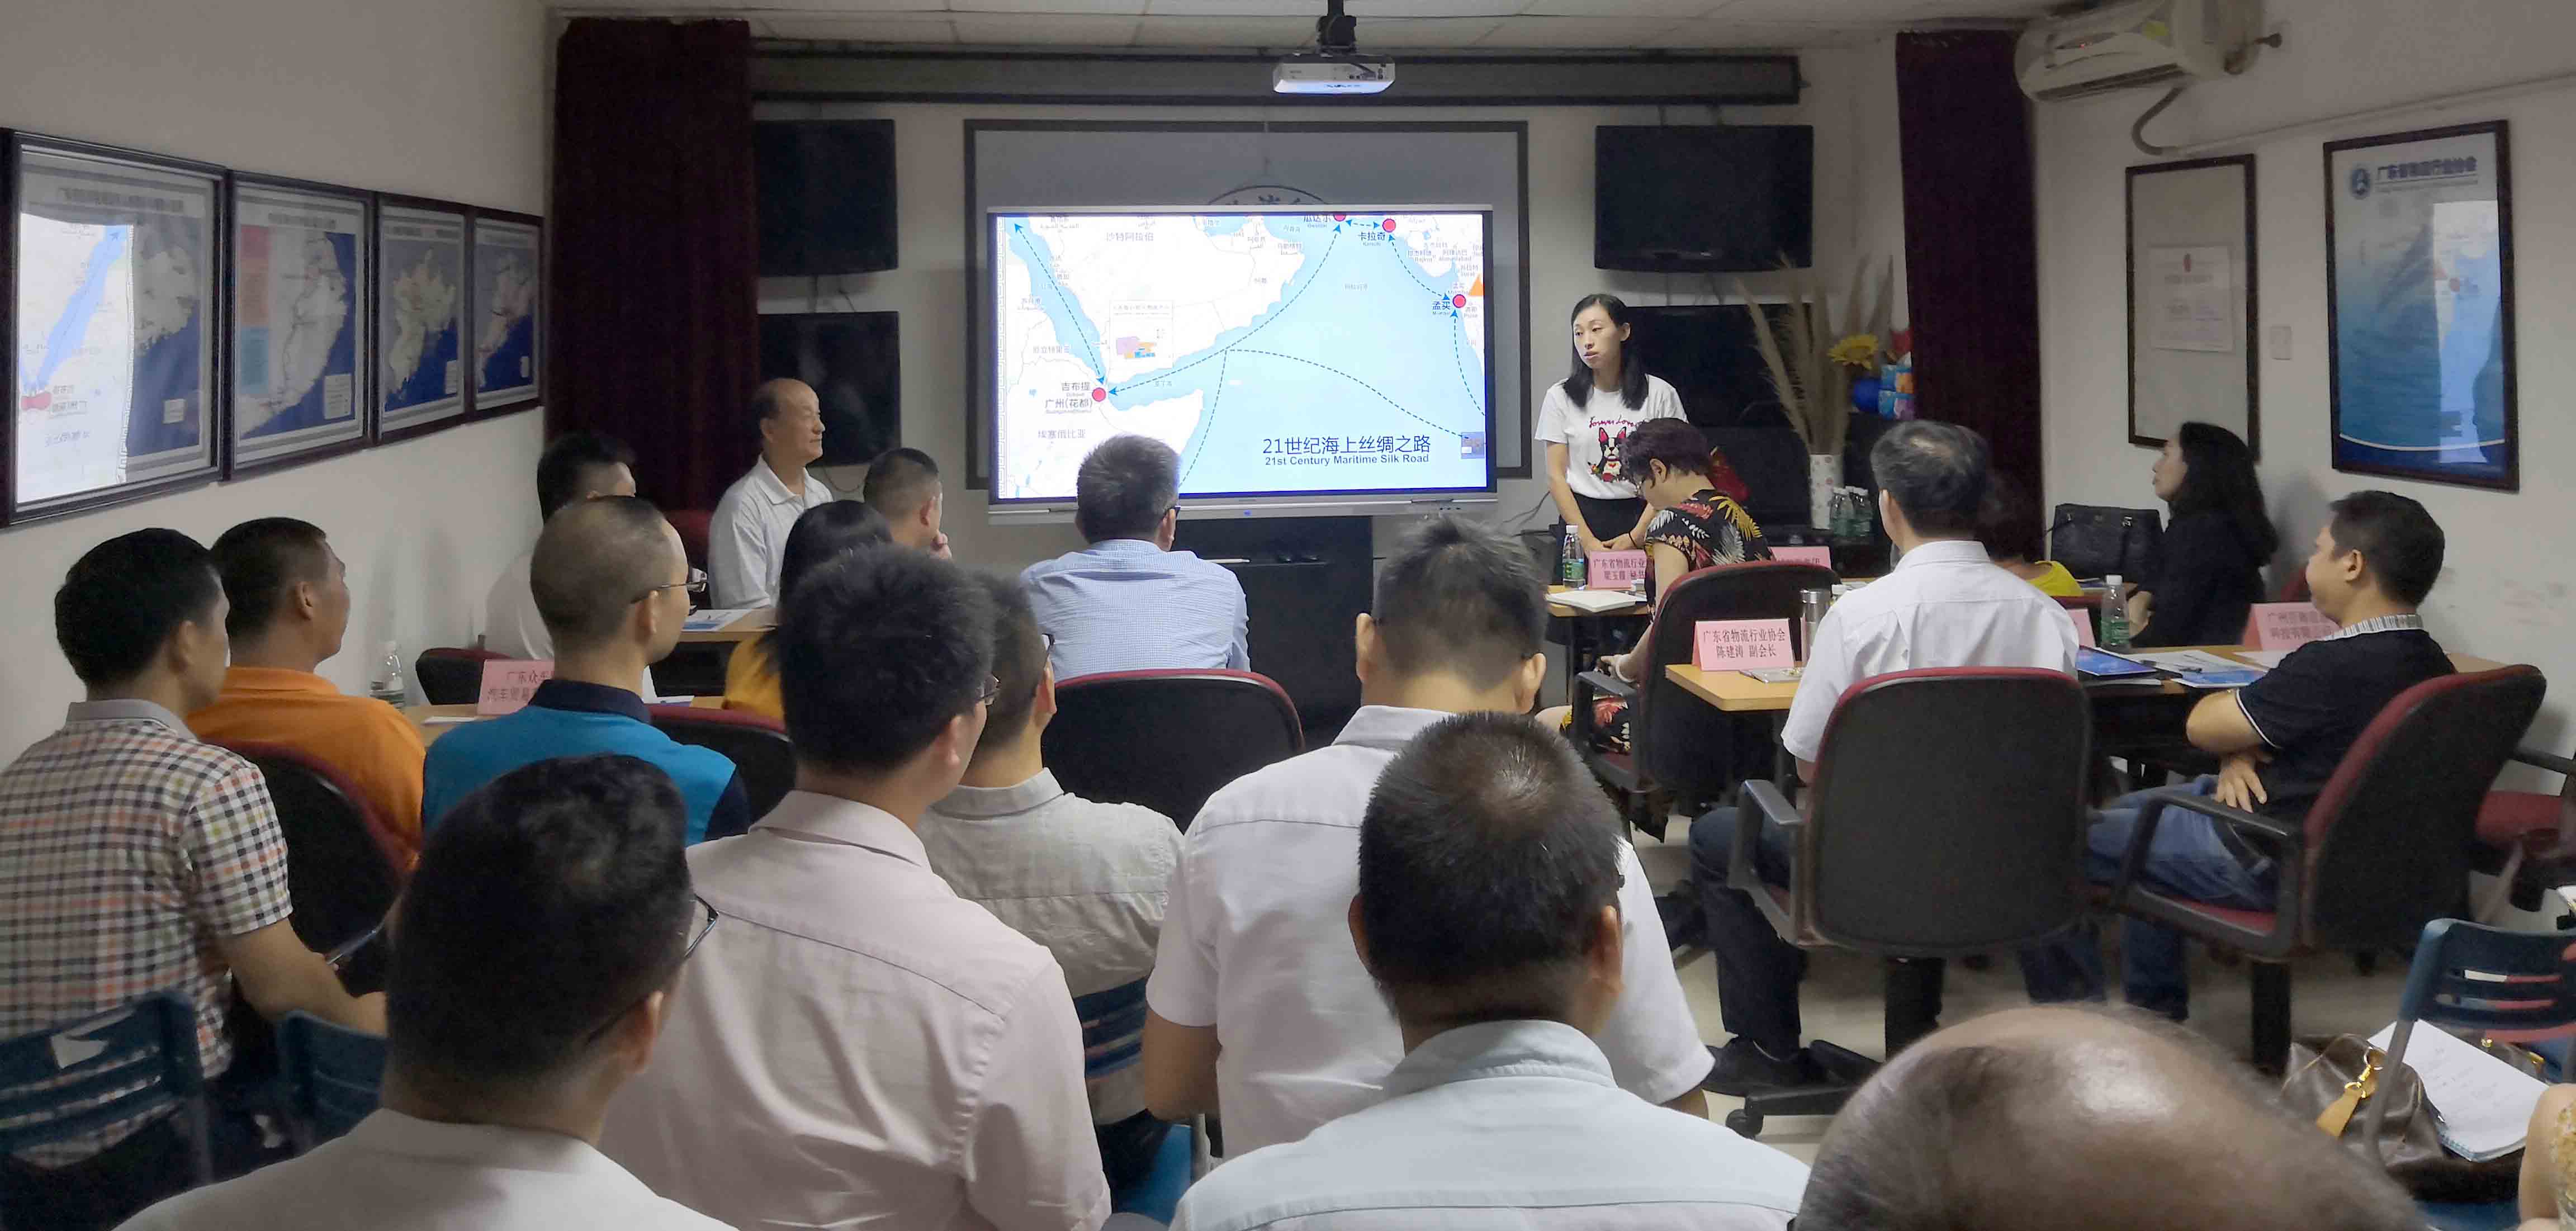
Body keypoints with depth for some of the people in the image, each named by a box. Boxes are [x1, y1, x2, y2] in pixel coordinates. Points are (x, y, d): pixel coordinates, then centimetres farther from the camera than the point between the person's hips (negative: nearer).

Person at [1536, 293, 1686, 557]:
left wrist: (1637, 535, -11)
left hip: (1642, 518, 0)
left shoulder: (1660, 394, 2)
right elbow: (1556, 476, 1)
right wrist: (1588, 540, -9)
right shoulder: (1560, 397, 4)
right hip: (1580, 516, 0)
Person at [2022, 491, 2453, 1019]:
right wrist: (2239, 754, -7)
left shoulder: (2335, 669, -29)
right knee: (2131, 810, 31)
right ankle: (2157, 1015, 36)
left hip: (2264, 866, -10)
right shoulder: (2428, 663, 0)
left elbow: (2201, 725, -16)